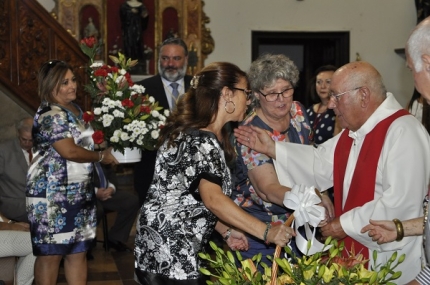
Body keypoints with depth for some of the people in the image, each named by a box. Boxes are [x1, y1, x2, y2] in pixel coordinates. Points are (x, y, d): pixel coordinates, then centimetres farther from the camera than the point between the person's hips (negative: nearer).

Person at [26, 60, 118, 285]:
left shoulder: (75, 109, 12)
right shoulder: (50, 115, -17)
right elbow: (70, 151, -21)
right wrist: (102, 156, -8)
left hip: (78, 192, 9)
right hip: (53, 194, -9)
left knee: (78, 250, 10)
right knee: (51, 252, 0)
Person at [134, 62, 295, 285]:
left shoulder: (191, 131, 12)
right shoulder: (202, 141, -18)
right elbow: (213, 199, -29)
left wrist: (226, 231, 6)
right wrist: (266, 232, -28)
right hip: (170, 255, -10)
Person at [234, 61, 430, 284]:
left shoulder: (403, 133, -22)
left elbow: (401, 203, -28)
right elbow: (320, 162, 13)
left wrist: (347, 224, -20)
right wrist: (272, 148, 5)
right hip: (357, 250, 9)